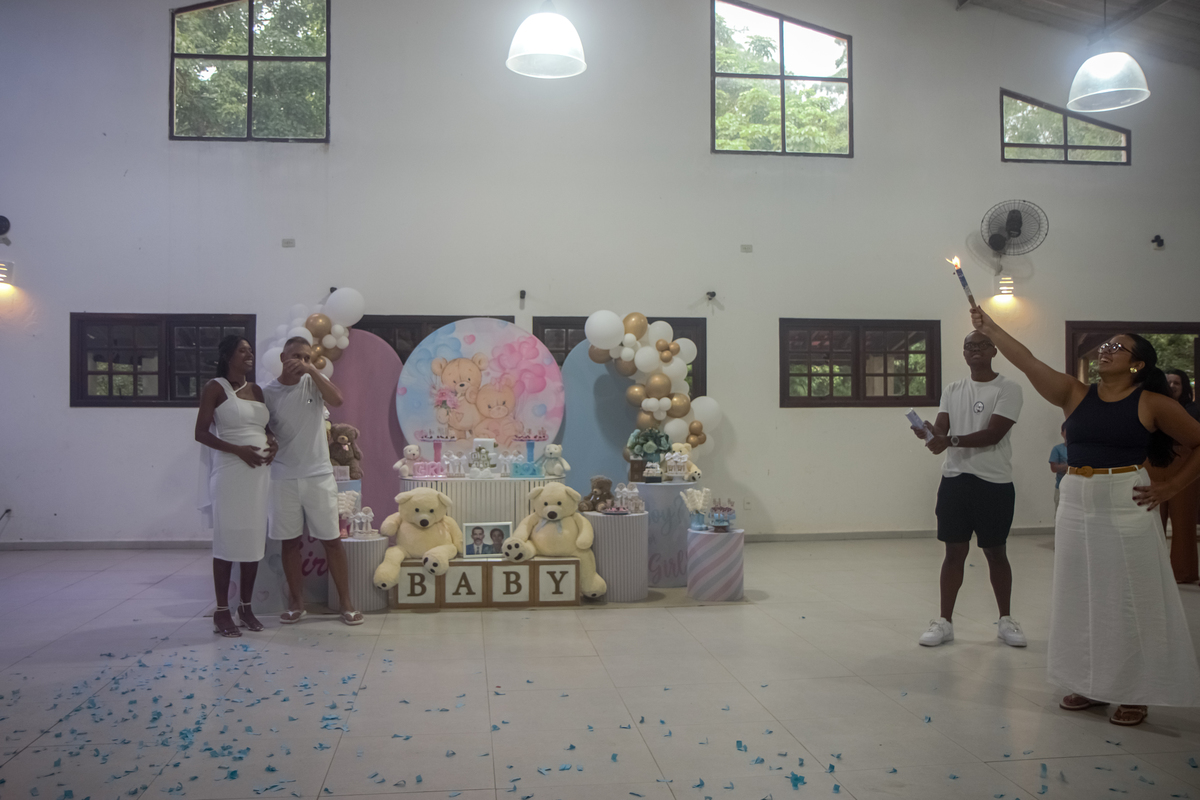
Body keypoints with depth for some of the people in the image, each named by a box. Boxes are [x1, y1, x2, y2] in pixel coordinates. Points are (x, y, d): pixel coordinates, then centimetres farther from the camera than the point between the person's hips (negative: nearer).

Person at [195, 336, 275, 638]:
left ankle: (246, 606, 19)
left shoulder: (256, 390, 14)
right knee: (227, 540, -1)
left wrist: (272, 442, 1)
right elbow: (201, 433, -8)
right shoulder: (215, 388, -3)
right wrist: (239, 450, -19)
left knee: (254, 539, 8)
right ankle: (222, 611, 7)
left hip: (259, 473, 6)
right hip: (229, 473, -6)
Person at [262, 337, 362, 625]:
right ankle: (296, 603, 22)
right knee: (290, 542, 8)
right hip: (284, 478, 1)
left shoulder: (313, 382, 0)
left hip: (319, 475, 0)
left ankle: (346, 603, 12)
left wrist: (312, 371, -22)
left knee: (332, 540, 3)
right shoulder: (268, 392, 0)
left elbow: (337, 400, -19)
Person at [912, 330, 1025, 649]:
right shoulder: (953, 390, 12)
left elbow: (993, 434, -15)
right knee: (954, 551, 7)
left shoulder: (1008, 389, -4)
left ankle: (1006, 620, 22)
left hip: (994, 482, -3)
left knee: (995, 552, 7)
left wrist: (950, 440, -27)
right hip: (955, 479, 4)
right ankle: (944, 621, 13)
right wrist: (930, 434, -23)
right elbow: (941, 427, 2)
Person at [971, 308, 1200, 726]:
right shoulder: (1076, 394, 5)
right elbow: (1026, 361, -2)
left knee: (1130, 600, 2)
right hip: (1076, 506, 4)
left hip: (1127, 507, -4)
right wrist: (989, 328, -9)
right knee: (1081, 597, 10)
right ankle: (1092, 684, 23)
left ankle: (1135, 693, 15)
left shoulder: (1152, 404, -3)